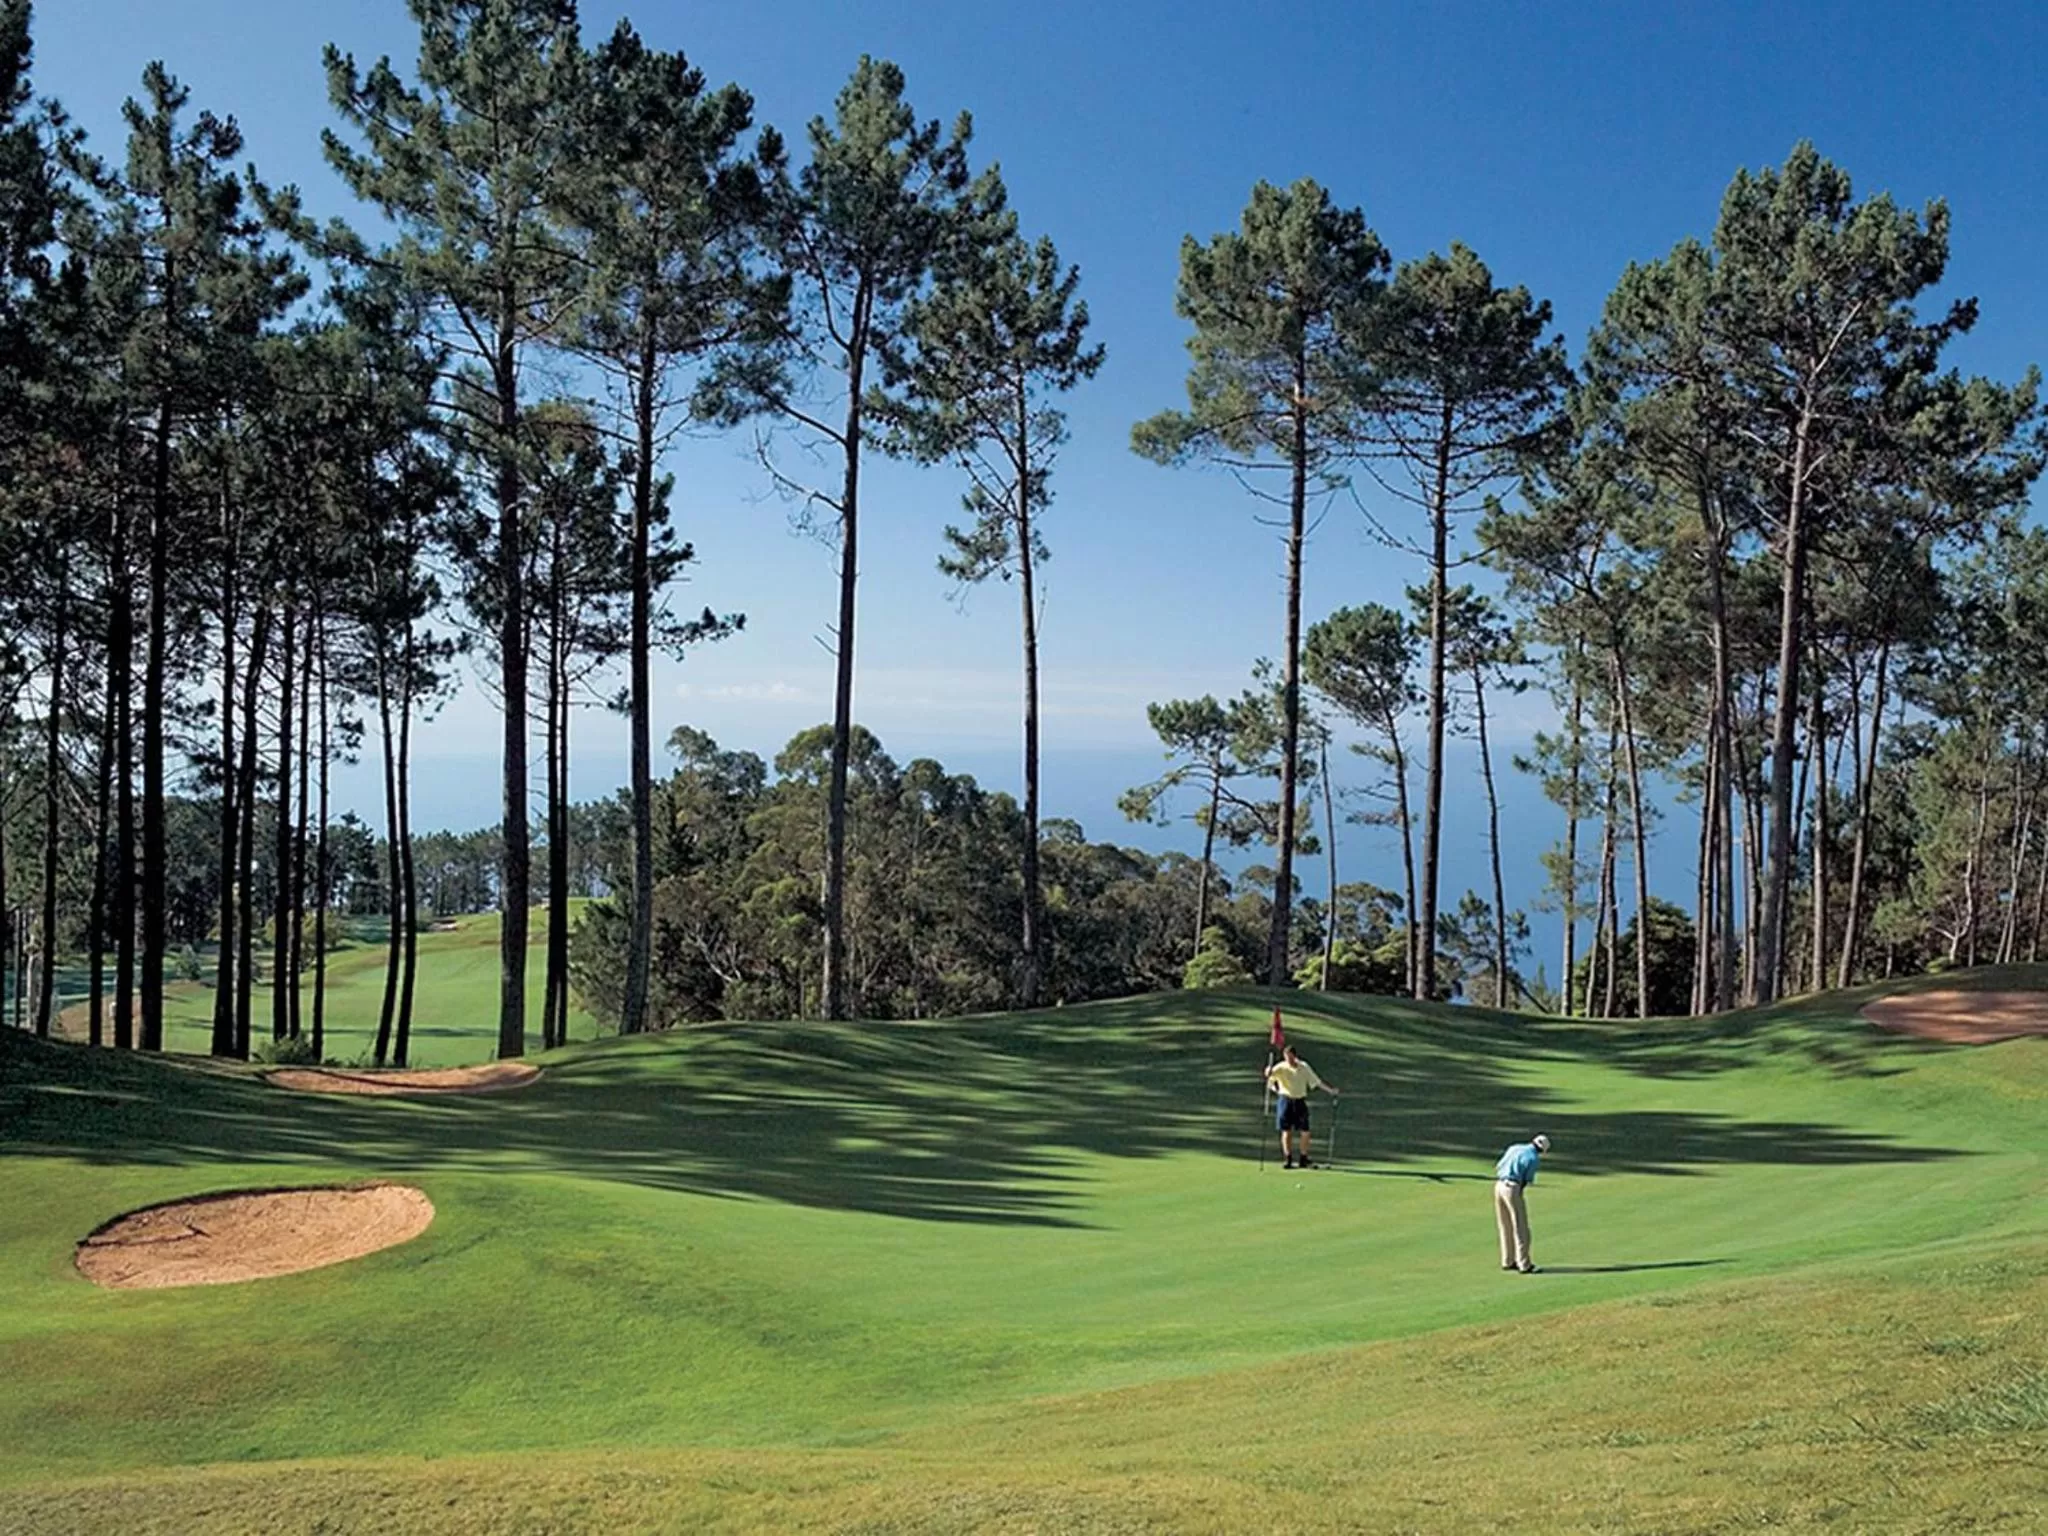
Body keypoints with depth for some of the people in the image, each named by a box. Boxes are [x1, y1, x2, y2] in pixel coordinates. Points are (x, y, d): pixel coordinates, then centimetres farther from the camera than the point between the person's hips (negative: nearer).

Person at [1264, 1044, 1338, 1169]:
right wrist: (1268, 1072, -43)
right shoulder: (1281, 1067, -5)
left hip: (1300, 1101, 3)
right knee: (1286, 1132, -2)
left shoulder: (1304, 1067, 4)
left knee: (1305, 1132, 1)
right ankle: (1289, 1160, 6)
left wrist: (1330, 1090, 7)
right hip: (1286, 1101, -3)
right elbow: (1270, 1074, -20)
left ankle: (1303, 1160, 14)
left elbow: (1317, 1081, 11)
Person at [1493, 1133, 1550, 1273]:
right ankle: (1524, 1265, 0)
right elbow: (1528, 1180, -5)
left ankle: (1508, 1261, 23)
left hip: (1499, 1185, 7)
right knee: (1521, 1228, 0)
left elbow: (1498, 1167, 15)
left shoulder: (1515, 1147, 14)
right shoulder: (1534, 1158, -6)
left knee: (1506, 1227, 17)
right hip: (1513, 1189, -7)